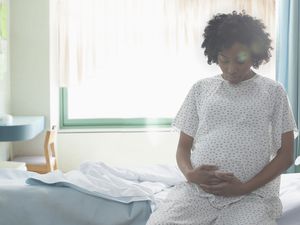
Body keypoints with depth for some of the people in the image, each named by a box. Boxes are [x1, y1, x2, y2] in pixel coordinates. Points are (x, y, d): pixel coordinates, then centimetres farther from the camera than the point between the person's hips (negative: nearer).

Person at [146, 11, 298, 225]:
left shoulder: (273, 91, 7)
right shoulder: (201, 89, 13)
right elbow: (184, 146, 15)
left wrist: (245, 187, -9)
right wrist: (189, 173, -8)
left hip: (252, 195, -1)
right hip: (196, 190, 2)